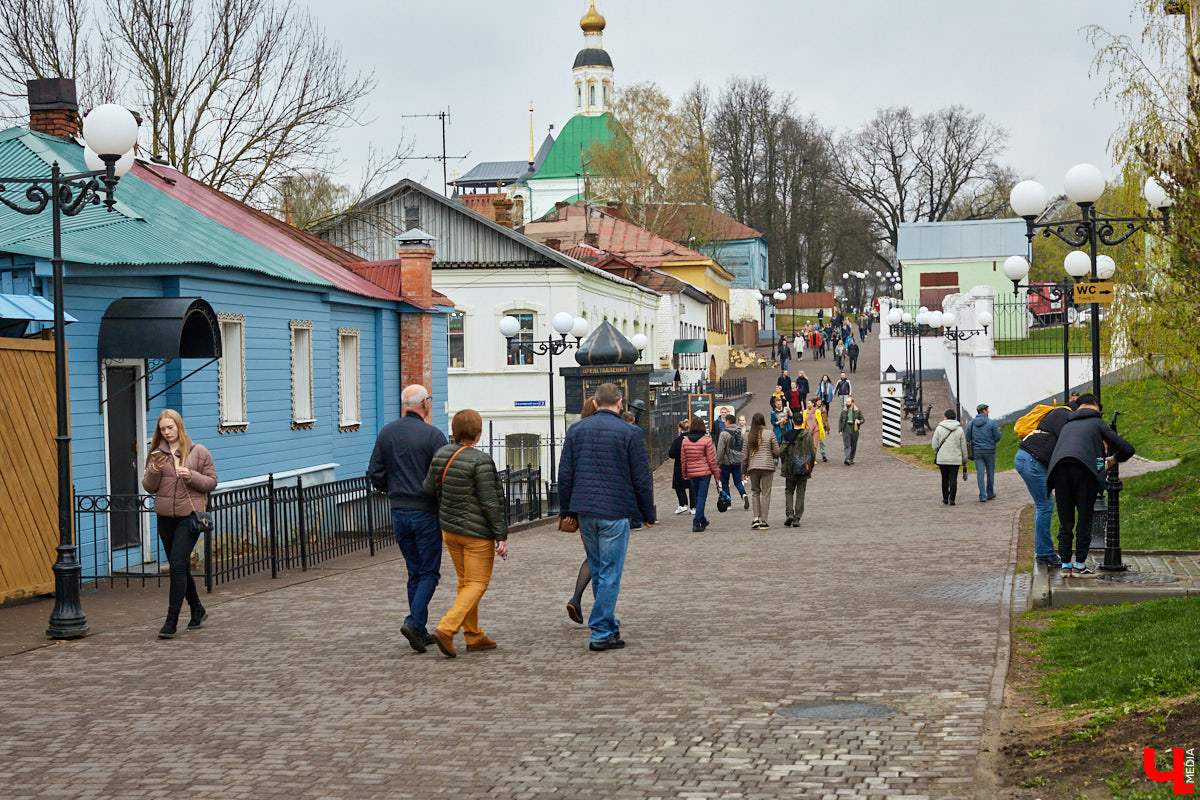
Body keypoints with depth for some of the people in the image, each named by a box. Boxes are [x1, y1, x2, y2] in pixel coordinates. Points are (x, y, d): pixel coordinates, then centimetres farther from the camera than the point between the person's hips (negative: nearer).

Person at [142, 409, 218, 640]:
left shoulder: (199, 452, 1)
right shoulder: (157, 454, 8)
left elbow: (211, 482, 2)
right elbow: (148, 487, 4)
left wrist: (191, 476, -14)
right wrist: (155, 470, -14)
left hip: (190, 516, -4)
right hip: (165, 517, 4)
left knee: (178, 565, -13)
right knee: (180, 567, 12)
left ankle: (172, 620, -11)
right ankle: (197, 610, 31)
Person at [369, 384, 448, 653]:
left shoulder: (386, 433, 4)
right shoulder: (432, 435, -12)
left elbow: (375, 475, 5)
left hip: (399, 512, 5)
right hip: (426, 512, -5)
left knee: (415, 572, 13)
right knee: (429, 572, 2)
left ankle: (420, 631, 13)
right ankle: (414, 622, -15)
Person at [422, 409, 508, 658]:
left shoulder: (442, 454, 0)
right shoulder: (480, 461, -19)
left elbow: (428, 488, 7)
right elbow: (490, 502, -18)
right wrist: (501, 535, -12)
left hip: (449, 528, 7)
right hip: (477, 532, -7)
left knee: (465, 581, 17)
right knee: (477, 584, 1)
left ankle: (474, 636, 21)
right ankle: (445, 629, -14)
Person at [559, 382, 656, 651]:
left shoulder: (576, 430, 6)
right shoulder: (630, 433, -6)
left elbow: (565, 474, 7)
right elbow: (641, 478, -4)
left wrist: (566, 511, 15)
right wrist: (648, 514, 6)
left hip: (584, 511, 5)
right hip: (615, 512, -5)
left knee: (598, 572, 17)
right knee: (610, 574, -1)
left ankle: (608, 625, 27)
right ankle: (601, 633, -4)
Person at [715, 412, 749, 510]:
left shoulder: (724, 434, -12)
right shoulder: (741, 433, 6)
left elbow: (720, 450, -14)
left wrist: (718, 462, -7)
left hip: (726, 462, -5)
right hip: (738, 462, 5)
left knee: (725, 483, 8)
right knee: (738, 481, 9)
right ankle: (743, 494, -18)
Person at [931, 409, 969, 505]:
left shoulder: (939, 428, -3)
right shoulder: (959, 429, -1)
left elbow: (934, 444, -3)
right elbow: (963, 446, 3)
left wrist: (937, 454, 14)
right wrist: (964, 460, 12)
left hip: (942, 458, 0)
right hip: (955, 459, 0)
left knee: (945, 479, 12)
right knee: (953, 479, 1)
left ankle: (945, 499, 18)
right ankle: (952, 500, -5)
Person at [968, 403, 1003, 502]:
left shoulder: (970, 423, 1)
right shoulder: (991, 422, -8)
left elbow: (968, 437, 5)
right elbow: (997, 437, -7)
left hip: (977, 451, 2)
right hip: (990, 451, -2)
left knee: (980, 473, 1)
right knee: (990, 472, 13)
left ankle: (983, 496, -8)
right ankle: (990, 494, 25)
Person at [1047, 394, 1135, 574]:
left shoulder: (1067, 425, 33)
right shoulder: (1097, 423, 19)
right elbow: (1127, 449, 15)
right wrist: (1114, 460, 35)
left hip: (1059, 469, 4)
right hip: (1083, 469, -4)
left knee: (1065, 521, 11)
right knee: (1084, 519, 6)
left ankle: (1065, 564, 9)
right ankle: (1080, 564, 7)